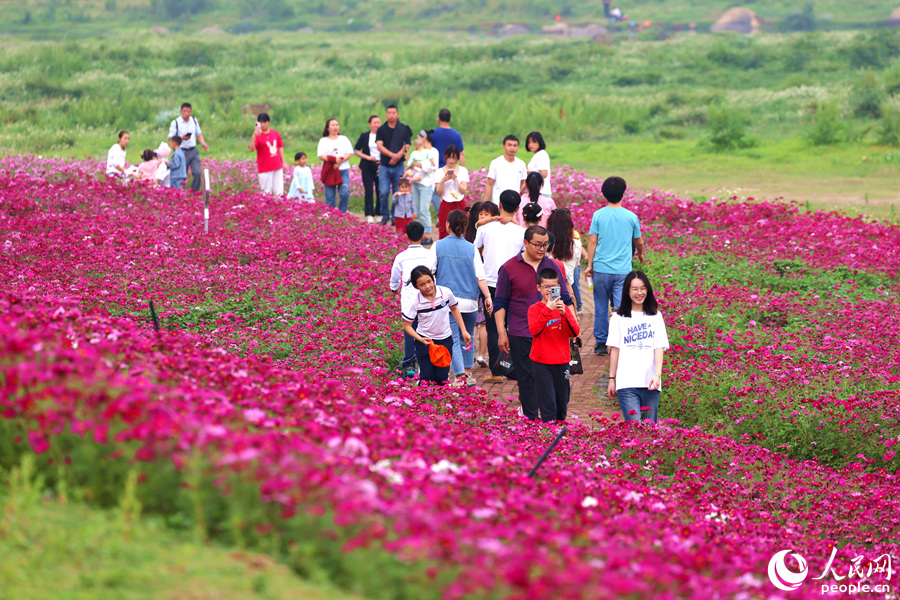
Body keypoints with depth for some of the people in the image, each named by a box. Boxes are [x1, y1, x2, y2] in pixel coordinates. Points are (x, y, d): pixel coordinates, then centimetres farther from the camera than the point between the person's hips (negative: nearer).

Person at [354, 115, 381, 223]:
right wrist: (368, 157, -7)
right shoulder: (364, 136, 7)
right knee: (369, 191, -9)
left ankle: (379, 214, 11)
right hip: (368, 167, 0)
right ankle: (369, 215, -12)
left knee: (380, 191, 0)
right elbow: (356, 150, 7)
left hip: (380, 166, 0)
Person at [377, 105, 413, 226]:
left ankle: (395, 217, 9)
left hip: (398, 166, 0)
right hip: (385, 166, 0)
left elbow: (406, 147, -3)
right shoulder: (382, 130, 5)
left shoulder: (404, 129, 3)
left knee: (398, 193, -1)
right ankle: (385, 215, 7)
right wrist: (392, 155, -22)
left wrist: (397, 157, -19)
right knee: (383, 192, -10)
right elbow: (379, 146, -6)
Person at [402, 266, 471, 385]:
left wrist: (464, 331, 9)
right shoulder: (414, 302, -17)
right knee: (427, 378, -5)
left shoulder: (446, 292, -11)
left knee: (442, 379, -1)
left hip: (445, 340, 2)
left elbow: (454, 309, 10)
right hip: (425, 342, -2)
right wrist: (420, 339, -24)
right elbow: (407, 326, -8)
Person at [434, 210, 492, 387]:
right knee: (467, 337, 18)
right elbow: (480, 276, -5)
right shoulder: (472, 249, 1)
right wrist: (487, 296, -2)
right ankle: (468, 373, 23)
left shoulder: (438, 246, -1)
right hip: (469, 300, 1)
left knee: (454, 339, -2)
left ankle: (460, 377, -12)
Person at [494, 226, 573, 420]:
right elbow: (500, 304, 3)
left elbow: (564, 299, 17)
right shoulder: (509, 268, 1)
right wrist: (501, 333, -3)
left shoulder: (552, 266, 10)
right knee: (527, 378, 1)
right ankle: (532, 419, 6)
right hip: (521, 335, -2)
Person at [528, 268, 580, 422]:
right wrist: (548, 310, -24)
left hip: (562, 362, 4)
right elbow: (534, 330, -18)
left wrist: (564, 313, -19)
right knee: (548, 406, -9)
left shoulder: (564, 308, 8)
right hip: (542, 363, -4)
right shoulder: (535, 309, -1)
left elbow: (575, 332, -4)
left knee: (562, 404, 9)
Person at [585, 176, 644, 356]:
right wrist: (640, 253, 36)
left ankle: (601, 343, 14)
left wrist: (590, 265, 6)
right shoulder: (631, 217, 0)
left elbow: (592, 242, -1)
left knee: (601, 307, 10)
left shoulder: (598, 215, -2)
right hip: (623, 270, 0)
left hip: (601, 269, 0)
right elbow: (639, 242, 15)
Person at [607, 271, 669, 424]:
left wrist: (658, 374, -12)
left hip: (650, 383, 2)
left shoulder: (655, 316, 13)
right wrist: (611, 379, 4)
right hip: (627, 383, -2)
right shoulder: (619, 318, 9)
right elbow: (615, 350, 8)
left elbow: (659, 348, 3)